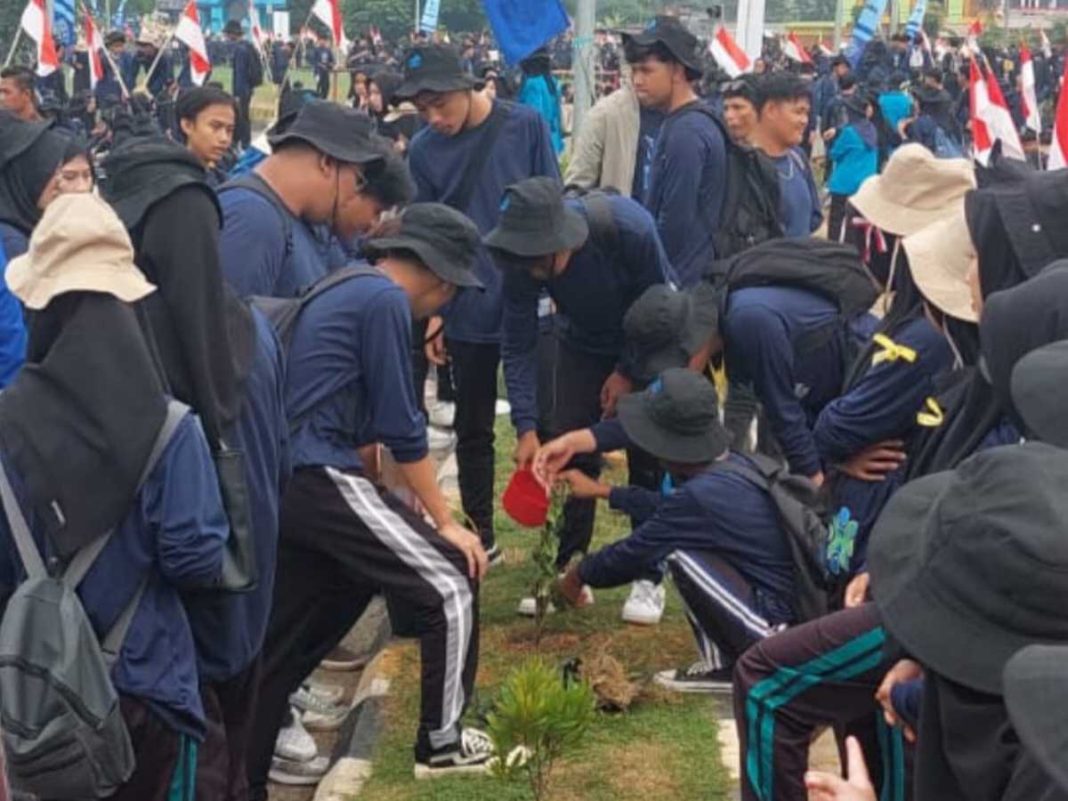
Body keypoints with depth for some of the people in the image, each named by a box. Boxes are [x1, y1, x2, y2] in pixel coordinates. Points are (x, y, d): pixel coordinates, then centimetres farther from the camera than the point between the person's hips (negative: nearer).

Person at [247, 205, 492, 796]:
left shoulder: (345, 290, 22)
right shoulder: (385, 299, -7)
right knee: (451, 583, 2)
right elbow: (400, 425, -9)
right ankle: (439, 743, 14)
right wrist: (445, 522, -1)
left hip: (286, 482, 10)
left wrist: (412, 516, 25)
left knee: (284, 644, 15)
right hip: (323, 479, -9)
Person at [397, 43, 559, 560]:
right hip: (468, 311, 2)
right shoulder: (423, 150, -3)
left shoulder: (525, 126, -8)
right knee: (473, 428, 12)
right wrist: (432, 311, 1)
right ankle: (480, 535, 26)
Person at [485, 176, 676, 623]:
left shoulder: (629, 228, -38)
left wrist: (629, 373, -17)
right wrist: (526, 428, -27)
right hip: (583, 345, 3)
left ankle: (650, 578, 2)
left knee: (648, 457, -8)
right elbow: (518, 347, -20)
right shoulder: (522, 259, -27)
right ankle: (567, 570, 8)